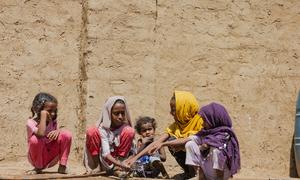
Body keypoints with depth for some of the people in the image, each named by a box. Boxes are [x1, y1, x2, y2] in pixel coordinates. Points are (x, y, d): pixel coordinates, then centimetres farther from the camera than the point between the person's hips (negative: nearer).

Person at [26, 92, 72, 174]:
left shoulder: (53, 121, -1)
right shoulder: (31, 122, -19)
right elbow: (41, 134, -39)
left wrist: (57, 131, -18)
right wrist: (43, 116, -33)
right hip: (38, 158, -4)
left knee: (67, 134, -14)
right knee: (35, 139, -34)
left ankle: (62, 166, -8)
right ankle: (38, 168, -10)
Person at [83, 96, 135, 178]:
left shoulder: (125, 128, -7)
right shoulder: (103, 128, -14)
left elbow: (131, 149, -10)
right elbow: (105, 153, -24)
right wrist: (120, 164, -41)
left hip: (119, 158, 1)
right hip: (104, 161, -1)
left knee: (129, 131, -19)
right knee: (91, 131, -20)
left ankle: (117, 168, -17)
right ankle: (97, 166, -9)